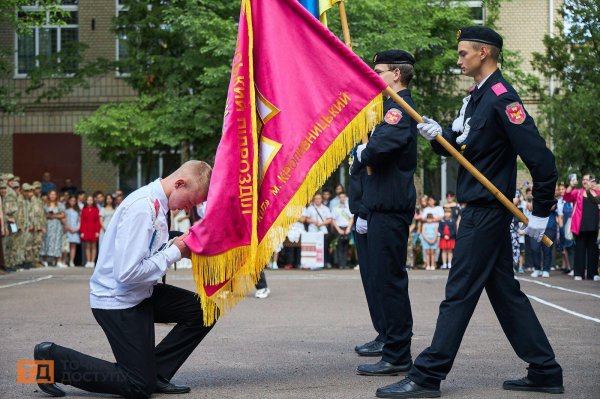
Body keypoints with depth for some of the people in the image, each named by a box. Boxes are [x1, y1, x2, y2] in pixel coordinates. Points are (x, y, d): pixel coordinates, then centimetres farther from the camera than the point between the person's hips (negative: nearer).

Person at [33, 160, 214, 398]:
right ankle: (53, 359, 4)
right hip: (117, 301, -9)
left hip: (140, 294, 9)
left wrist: (176, 247, -4)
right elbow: (128, 273, -30)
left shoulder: (157, 203, 3)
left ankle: (156, 374, 10)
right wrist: (175, 252, -21)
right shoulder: (142, 207, -27)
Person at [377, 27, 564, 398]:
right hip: (482, 210, 10)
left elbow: (541, 158, -21)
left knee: (459, 293, -6)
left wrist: (541, 212, -17)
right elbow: (460, 145, 19)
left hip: (486, 211, -10)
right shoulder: (477, 97, 14)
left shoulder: (502, 98, -17)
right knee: (505, 292, 13)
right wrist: (438, 135, -3)